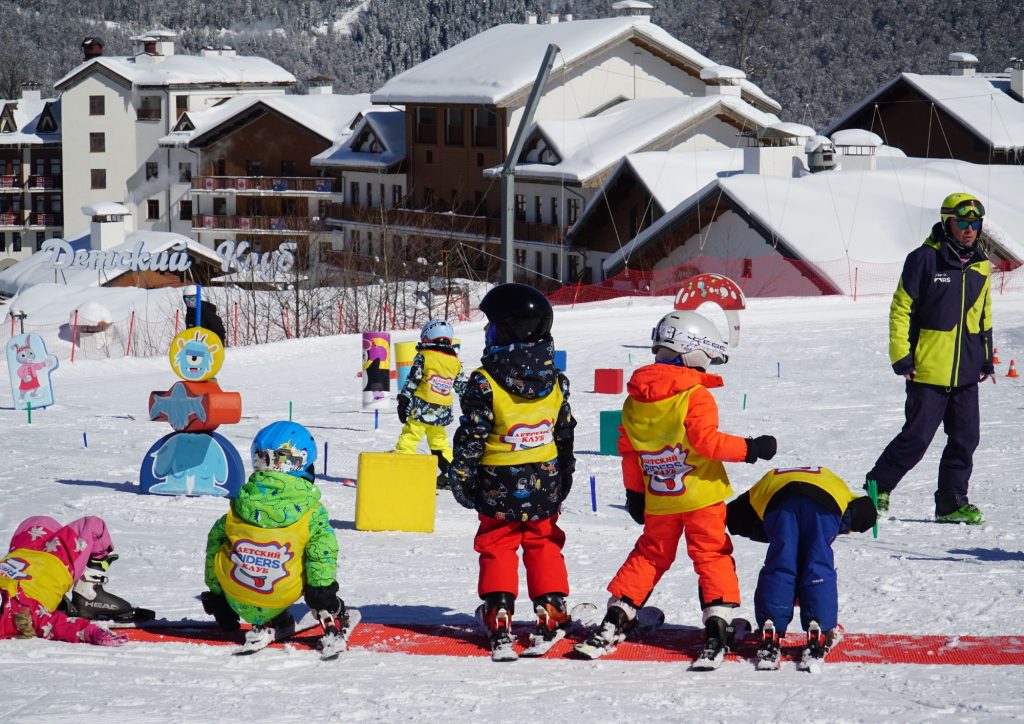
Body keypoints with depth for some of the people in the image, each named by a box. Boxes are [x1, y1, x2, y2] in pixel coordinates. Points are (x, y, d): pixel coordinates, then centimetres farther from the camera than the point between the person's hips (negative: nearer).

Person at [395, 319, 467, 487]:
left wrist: (403, 403, -4)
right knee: (439, 442, 21)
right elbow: (463, 387, 20)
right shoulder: (455, 362, 13)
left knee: (408, 438, -6)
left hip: (422, 408, -5)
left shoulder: (423, 356, -3)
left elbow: (412, 381, -7)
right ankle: (449, 473, 19)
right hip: (442, 413, 6)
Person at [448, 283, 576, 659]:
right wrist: (564, 479, 20)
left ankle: (499, 618, 2)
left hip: (499, 487, -4)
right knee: (543, 545, 17)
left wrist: (461, 477, -1)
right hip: (545, 485, 4)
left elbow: (471, 437, -14)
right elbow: (566, 434, 8)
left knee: (497, 548, 8)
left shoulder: (484, 382, -17)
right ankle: (552, 612, 16)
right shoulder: (555, 381, -1)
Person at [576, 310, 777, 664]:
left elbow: (628, 450, 9)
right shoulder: (696, 397, -15)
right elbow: (707, 442, -20)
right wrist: (750, 448, -11)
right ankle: (717, 625, -7)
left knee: (650, 555, 17)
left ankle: (615, 621, 12)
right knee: (712, 555, 3)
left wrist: (634, 492, 18)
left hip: (658, 500, 5)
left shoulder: (634, 400, 4)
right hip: (701, 495, -5)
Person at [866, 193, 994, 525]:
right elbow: (901, 309, -7)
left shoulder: (980, 264, 12)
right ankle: (877, 487, 11)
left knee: (966, 437, 4)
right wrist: (901, 357, -10)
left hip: (966, 373, 6)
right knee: (917, 437, -5)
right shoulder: (925, 259, -8)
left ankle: (952, 502, 15)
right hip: (928, 371, -6)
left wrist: (986, 358, 20)